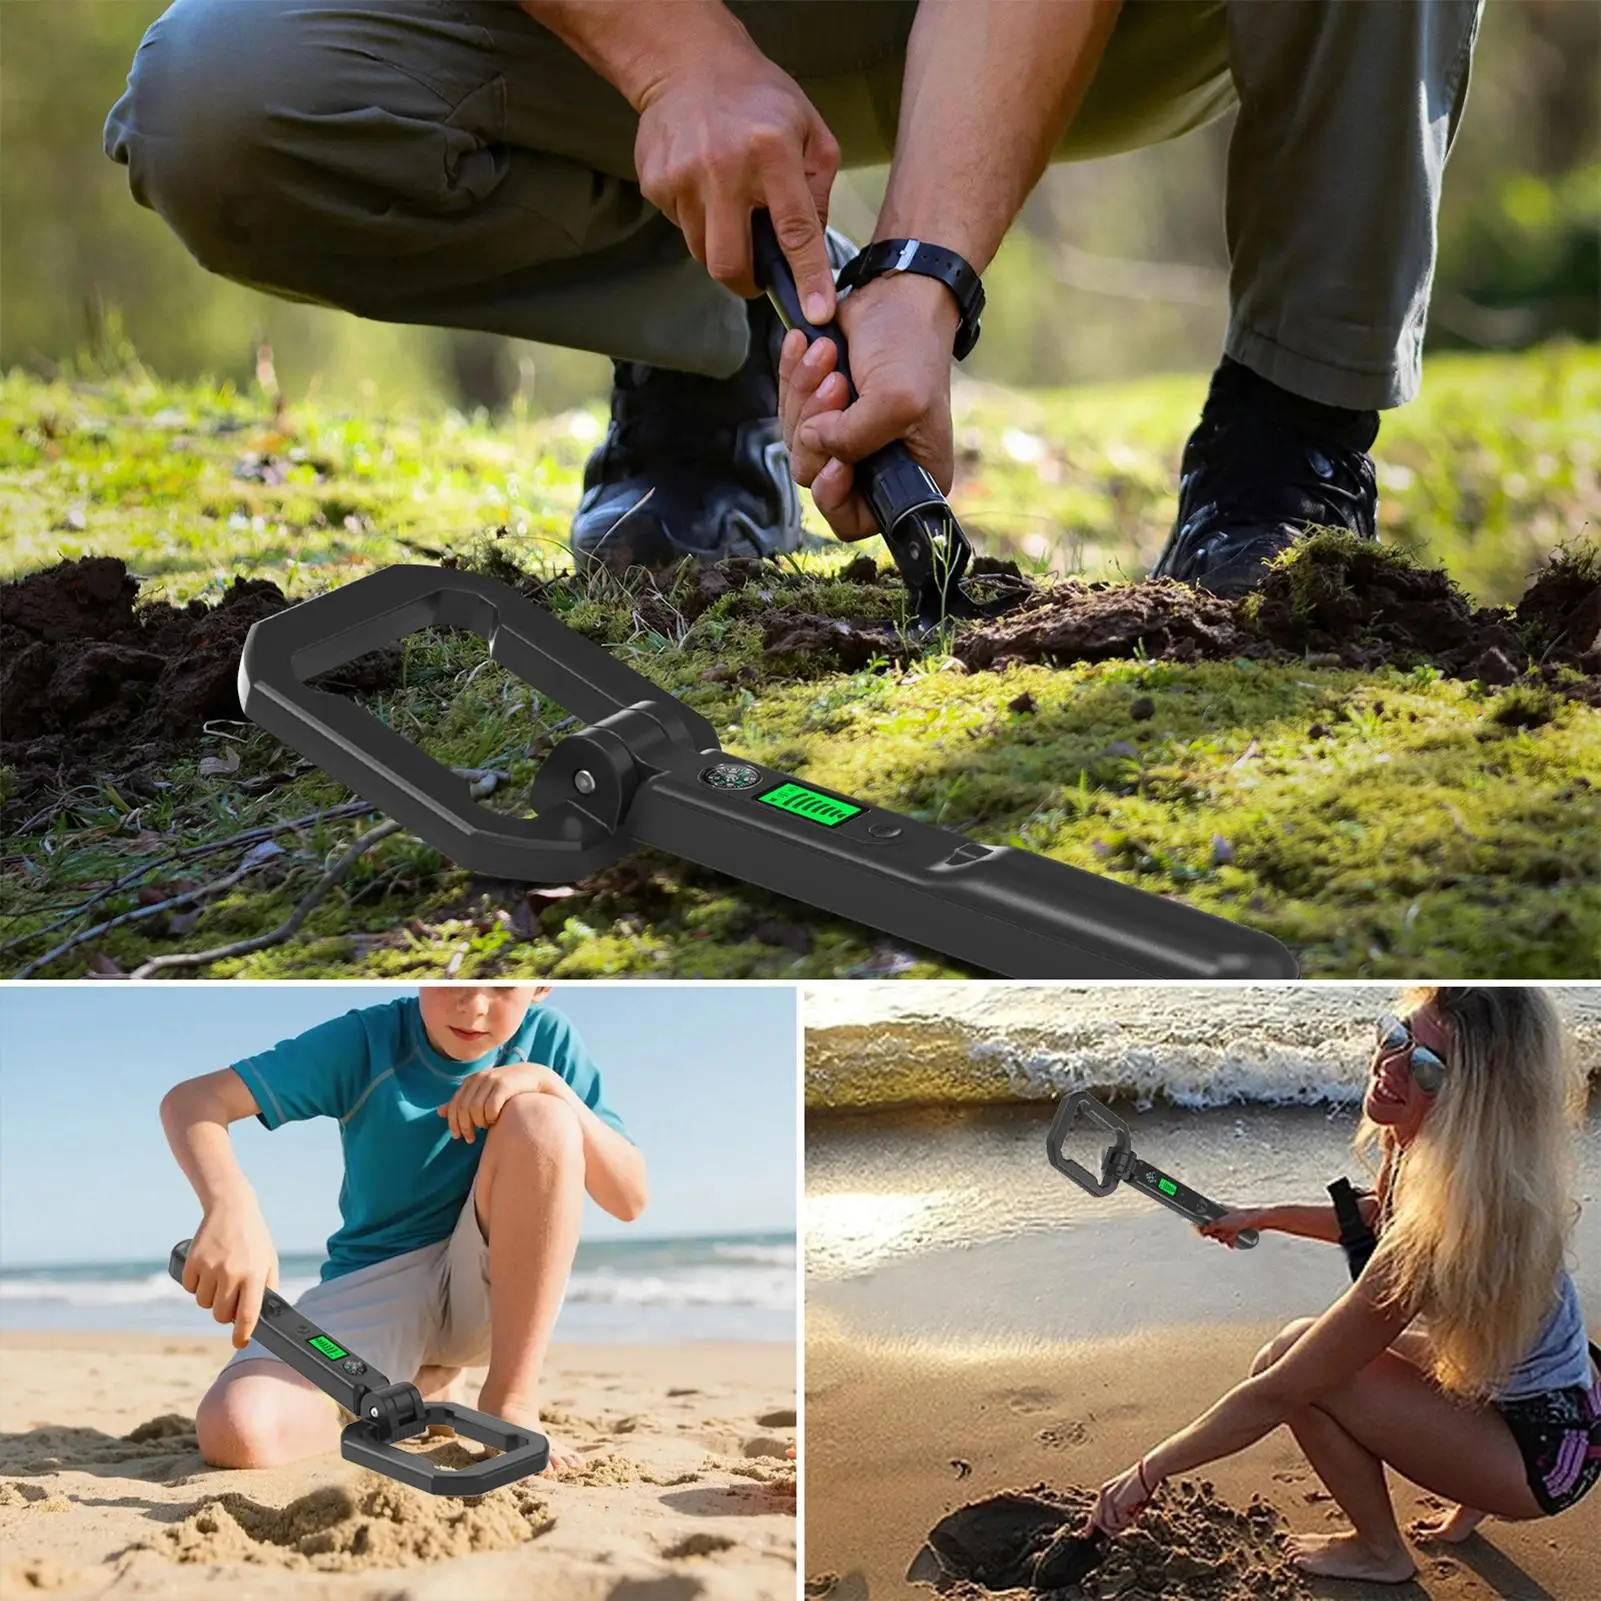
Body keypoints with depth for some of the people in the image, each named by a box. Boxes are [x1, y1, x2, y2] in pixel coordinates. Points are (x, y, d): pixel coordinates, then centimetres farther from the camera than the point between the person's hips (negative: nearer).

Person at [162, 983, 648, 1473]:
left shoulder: (547, 1039, -6)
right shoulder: (365, 1042, -11)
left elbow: (630, 1198, -10)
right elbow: (192, 1100, -20)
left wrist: (551, 1087, -26)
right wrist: (231, 1206, -41)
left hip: (490, 1292, 1)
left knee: (540, 1117, -26)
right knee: (234, 1433, -29)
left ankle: (511, 1403, -18)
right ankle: (426, 1395, 3)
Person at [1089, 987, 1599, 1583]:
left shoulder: (1443, 1229, -33)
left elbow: (1276, 1395, -27)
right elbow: (1379, 1220, 20)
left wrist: (1150, 1471, -18)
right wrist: (1266, 1217, 11)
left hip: (1544, 1453, -9)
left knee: (1299, 1362, -16)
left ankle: (1381, 1553, 5)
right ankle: (1470, 1498, 25)